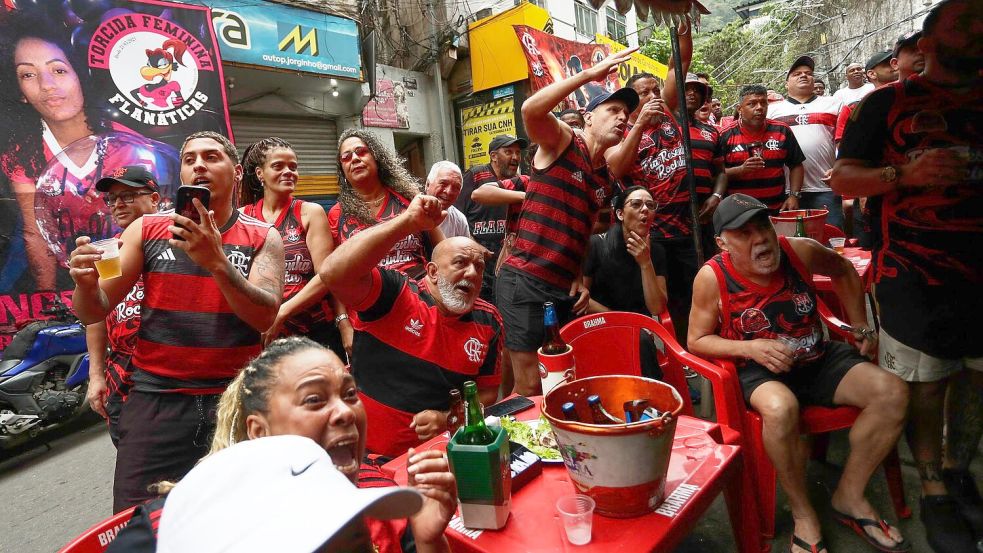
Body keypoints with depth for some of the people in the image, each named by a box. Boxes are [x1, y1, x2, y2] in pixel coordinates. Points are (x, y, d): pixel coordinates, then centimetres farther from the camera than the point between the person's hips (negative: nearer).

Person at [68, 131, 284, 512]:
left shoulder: (263, 238, 2)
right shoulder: (146, 230, 6)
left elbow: (264, 316, -12)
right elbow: (93, 313, 6)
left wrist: (216, 261, -24)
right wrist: (86, 283, -16)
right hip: (155, 399, 1)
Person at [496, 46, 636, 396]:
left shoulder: (607, 180, 18)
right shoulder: (562, 141, 0)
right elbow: (530, 110, -22)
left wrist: (579, 281, 7)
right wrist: (590, 74, -19)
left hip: (564, 290, 7)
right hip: (523, 282, -7)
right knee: (531, 386, -5)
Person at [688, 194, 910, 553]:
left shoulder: (800, 251, -10)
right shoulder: (712, 278, -19)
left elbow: (843, 271, 14)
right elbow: (697, 340, -9)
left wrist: (860, 324, 8)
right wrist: (749, 348, -24)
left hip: (819, 359, 5)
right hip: (759, 372, -5)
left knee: (892, 392, -14)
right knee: (780, 409, -37)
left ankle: (849, 497, 3)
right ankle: (803, 514, -10)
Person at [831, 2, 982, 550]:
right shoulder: (889, 103, 1)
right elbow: (843, 177, -4)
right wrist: (905, 175, -19)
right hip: (916, 273, -5)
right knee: (925, 382, 1)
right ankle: (934, 492, 16)